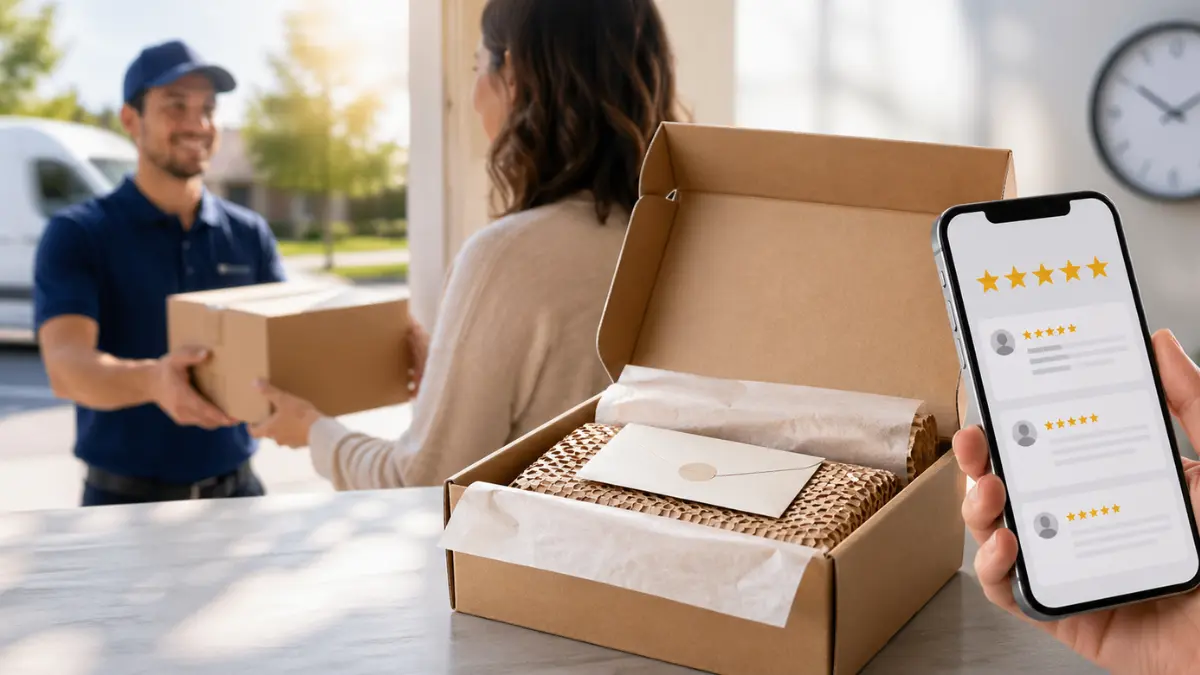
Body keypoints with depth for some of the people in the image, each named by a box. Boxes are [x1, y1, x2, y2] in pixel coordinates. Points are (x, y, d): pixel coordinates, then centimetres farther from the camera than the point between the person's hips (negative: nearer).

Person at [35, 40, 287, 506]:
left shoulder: (249, 235, 5)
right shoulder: (77, 235, -7)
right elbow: (66, 367, -20)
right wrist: (152, 381, -40)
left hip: (235, 491, 3)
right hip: (127, 500, -3)